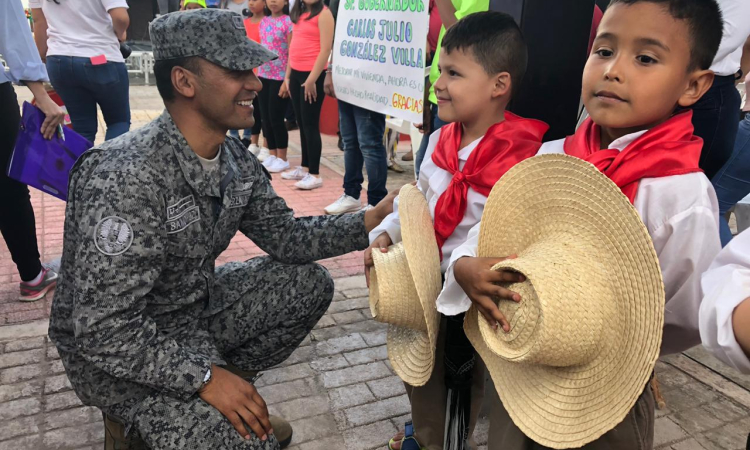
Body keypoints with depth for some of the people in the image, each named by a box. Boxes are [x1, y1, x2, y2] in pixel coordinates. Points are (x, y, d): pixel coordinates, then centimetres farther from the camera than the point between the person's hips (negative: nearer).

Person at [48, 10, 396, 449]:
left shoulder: (236, 159, -5)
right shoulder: (127, 177, -30)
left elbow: (285, 237, 2)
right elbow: (105, 329, -28)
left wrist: (369, 221, -8)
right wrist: (205, 378, -28)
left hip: (197, 307, 8)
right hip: (113, 350, -8)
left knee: (310, 284, 4)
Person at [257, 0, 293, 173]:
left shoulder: (288, 22, -9)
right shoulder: (264, 21, 11)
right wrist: (255, 75, 12)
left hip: (280, 77, -6)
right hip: (263, 76, 7)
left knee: (276, 118, -3)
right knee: (265, 118, 9)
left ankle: (282, 159, 10)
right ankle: (272, 155, 20)